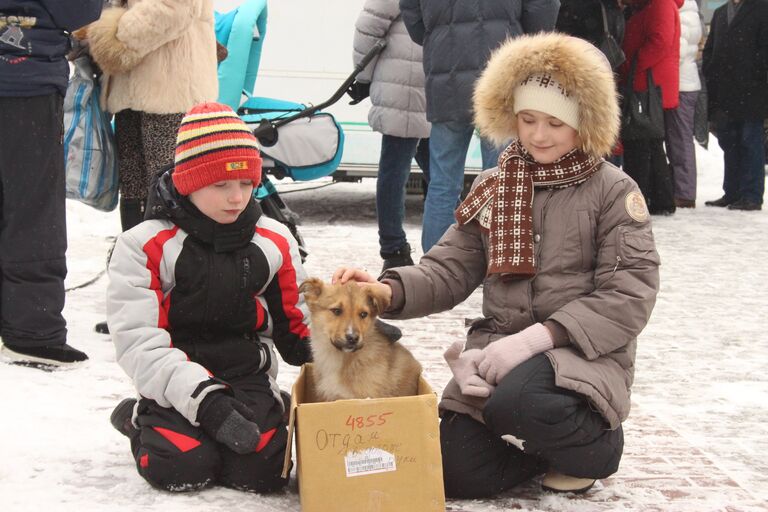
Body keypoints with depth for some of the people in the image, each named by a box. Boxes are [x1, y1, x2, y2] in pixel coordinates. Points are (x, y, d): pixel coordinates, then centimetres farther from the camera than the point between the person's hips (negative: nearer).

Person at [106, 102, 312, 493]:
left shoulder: (274, 242, 6)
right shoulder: (145, 246, -8)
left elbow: (295, 323, 15)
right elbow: (139, 343, -15)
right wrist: (206, 400, -26)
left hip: (248, 375, 2)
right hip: (177, 382, -2)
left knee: (261, 471, -21)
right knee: (182, 469, -24)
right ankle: (141, 419, 9)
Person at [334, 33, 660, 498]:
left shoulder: (613, 192, -4)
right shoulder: (493, 189, 11)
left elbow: (629, 294, -11)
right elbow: (450, 271, 8)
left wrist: (539, 336, -22)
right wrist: (390, 290, -15)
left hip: (584, 352, -5)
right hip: (498, 348, 5)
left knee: (516, 403, -36)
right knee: (456, 472, -12)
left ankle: (596, 446, -2)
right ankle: (557, 441, 16)